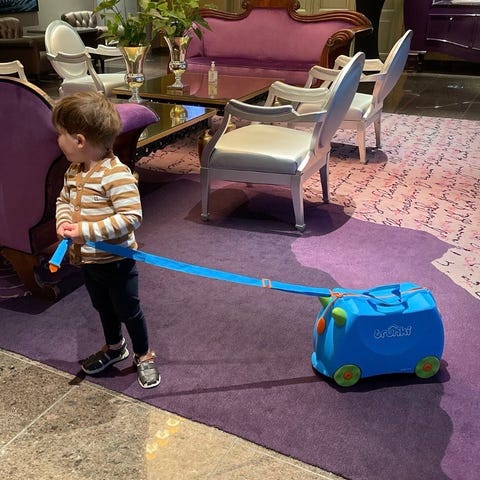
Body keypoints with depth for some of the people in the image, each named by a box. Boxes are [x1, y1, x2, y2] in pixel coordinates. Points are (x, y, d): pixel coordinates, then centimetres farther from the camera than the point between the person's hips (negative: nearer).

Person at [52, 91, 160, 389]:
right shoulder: (74, 171, 0)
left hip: (116, 261, -8)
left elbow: (132, 217, -32)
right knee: (103, 307, 26)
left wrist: (87, 231, -31)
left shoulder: (116, 174, -28)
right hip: (87, 260, 8)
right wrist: (64, 222, -7)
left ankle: (144, 355, 34)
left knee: (128, 310, 11)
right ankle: (114, 347, 50)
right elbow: (64, 200, 15)